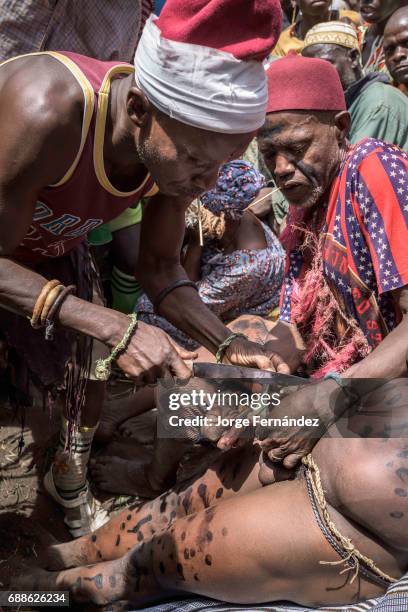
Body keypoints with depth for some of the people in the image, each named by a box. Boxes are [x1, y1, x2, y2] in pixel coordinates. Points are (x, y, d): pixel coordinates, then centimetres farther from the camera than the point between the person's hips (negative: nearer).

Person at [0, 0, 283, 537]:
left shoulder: (181, 145, -23)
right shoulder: (48, 112, -43)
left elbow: (162, 268, -8)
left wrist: (230, 345, -22)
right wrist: (116, 330, -40)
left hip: (53, 253, 5)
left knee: (92, 373, 9)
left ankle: (71, 488, 37)